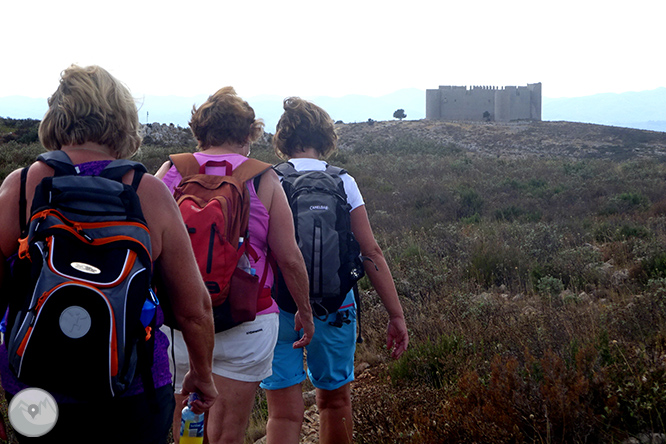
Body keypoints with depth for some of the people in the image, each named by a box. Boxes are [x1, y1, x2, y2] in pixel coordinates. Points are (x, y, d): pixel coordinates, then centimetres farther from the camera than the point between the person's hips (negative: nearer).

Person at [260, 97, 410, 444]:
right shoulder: (343, 183, 0)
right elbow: (371, 252, -4)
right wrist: (396, 314, 0)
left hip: (277, 306, 0)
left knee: (284, 410, 2)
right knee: (335, 399, 20)